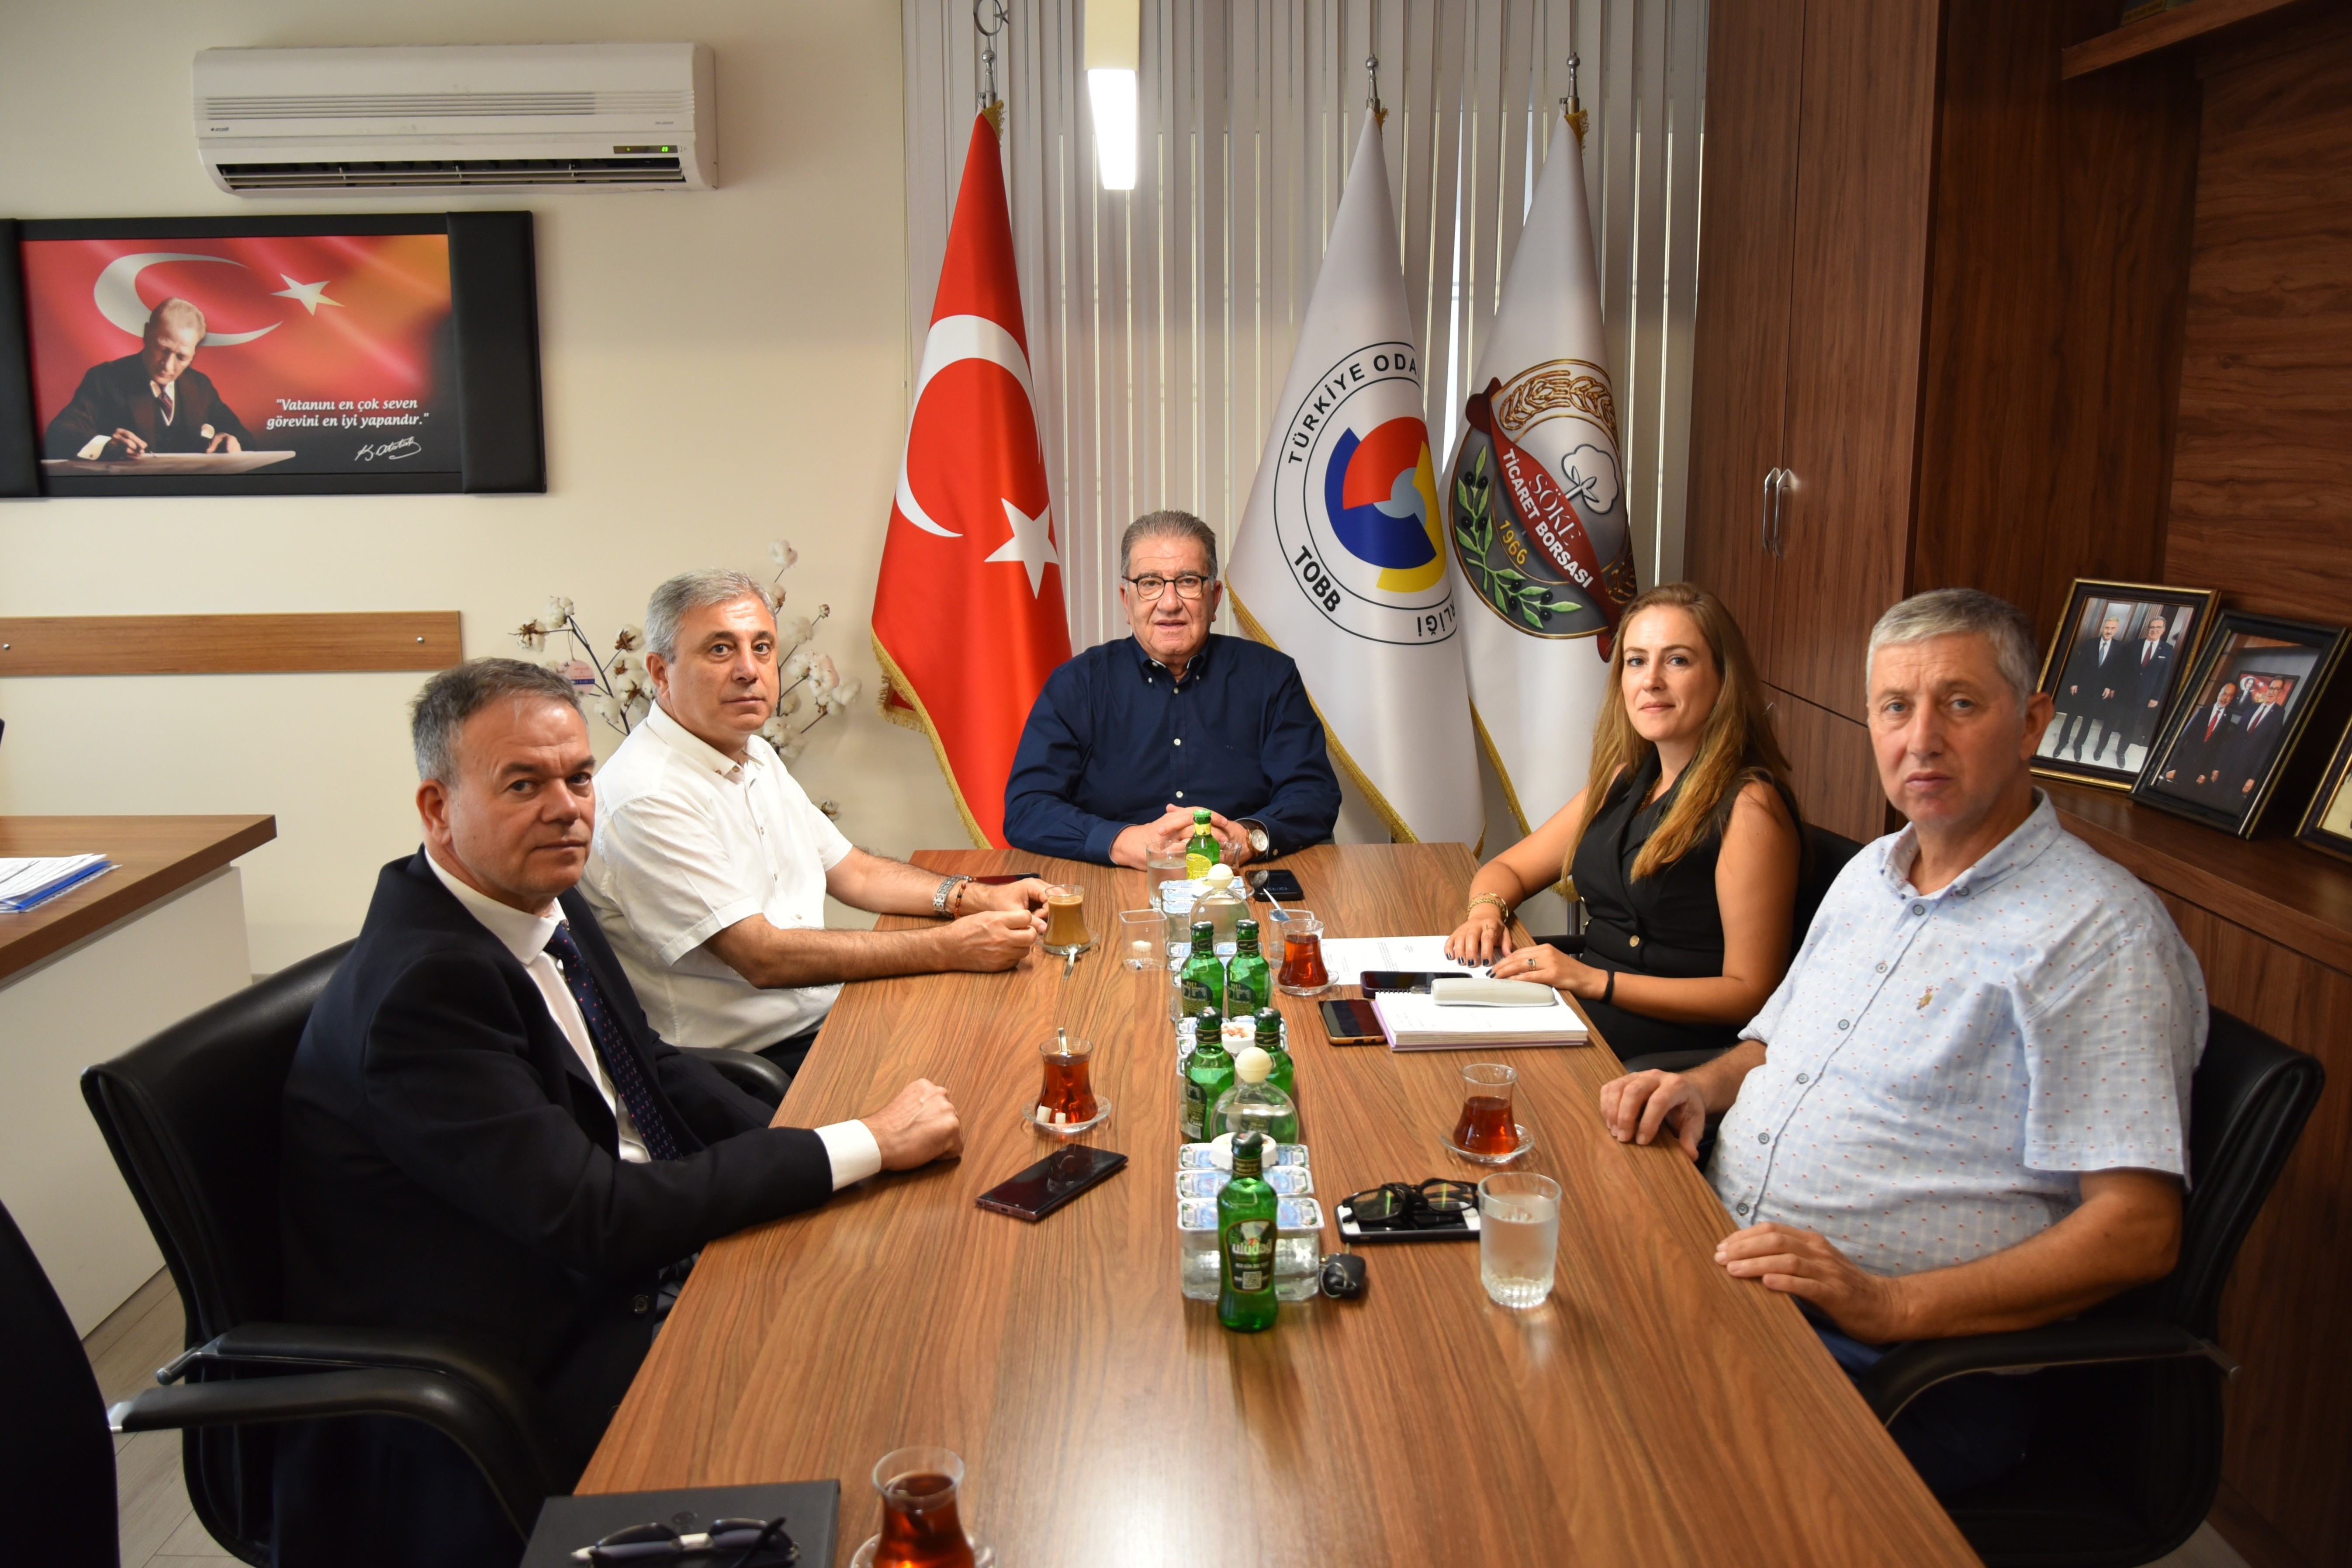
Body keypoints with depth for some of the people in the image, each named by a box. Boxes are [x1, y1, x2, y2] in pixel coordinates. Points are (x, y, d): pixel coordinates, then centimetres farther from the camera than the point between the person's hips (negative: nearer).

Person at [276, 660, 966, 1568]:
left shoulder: (546, 904, 1)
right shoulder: (422, 984, -25)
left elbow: (646, 1067, 14)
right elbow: (597, 1222, -26)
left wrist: (800, 1150, -4)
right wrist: (863, 1145, -22)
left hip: (619, 1282, 8)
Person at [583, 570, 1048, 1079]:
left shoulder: (756, 756, 11)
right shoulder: (647, 798, -20)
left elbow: (851, 871, 18)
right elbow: (762, 957, -22)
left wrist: (978, 899, 1)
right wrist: (950, 948, -22)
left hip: (830, 1014, 9)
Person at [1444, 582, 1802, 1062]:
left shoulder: (1748, 806, -12)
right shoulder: (1626, 780, 13)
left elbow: (1751, 994, -14)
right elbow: (1508, 868, 21)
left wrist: (1595, 980, -20)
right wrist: (1486, 910, -4)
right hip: (1580, 1014, 7)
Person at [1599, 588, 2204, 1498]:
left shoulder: (2100, 934, -10)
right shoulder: (1869, 875, 15)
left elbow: (2138, 1230, -16)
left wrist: (1892, 1304, -26)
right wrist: (1707, 1085, 5)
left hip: (1903, 1360, -7)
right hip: (1724, 1270, 7)